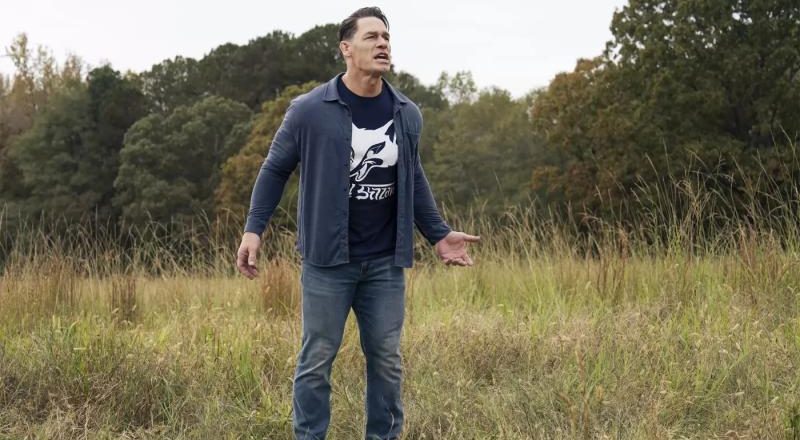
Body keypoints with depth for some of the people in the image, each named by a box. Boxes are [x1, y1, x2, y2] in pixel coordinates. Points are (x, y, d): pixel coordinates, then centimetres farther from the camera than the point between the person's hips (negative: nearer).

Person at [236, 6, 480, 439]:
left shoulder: (407, 114, 4)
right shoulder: (309, 110, -8)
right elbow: (275, 170, 2)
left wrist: (438, 234, 15)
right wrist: (253, 229, -7)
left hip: (385, 262, 4)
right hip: (327, 260, -3)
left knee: (386, 359, 9)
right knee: (316, 360, 3)